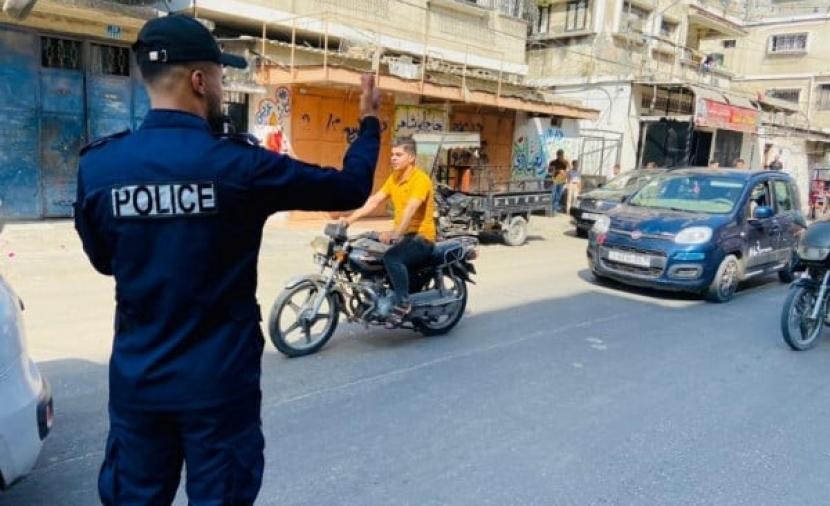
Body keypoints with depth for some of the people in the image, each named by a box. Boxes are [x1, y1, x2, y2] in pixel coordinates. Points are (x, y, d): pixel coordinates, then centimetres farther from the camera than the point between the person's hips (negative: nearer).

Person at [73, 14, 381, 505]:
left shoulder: (97, 166, -5)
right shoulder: (238, 164, -16)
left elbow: (103, 259, 11)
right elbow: (351, 187, -6)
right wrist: (369, 121, 10)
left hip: (137, 379, 4)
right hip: (218, 380, -3)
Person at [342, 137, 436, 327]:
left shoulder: (420, 179, -15)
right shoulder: (393, 178, 11)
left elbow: (411, 208, -30)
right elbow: (374, 201, 7)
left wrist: (395, 233, -42)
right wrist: (350, 219, -4)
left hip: (421, 238, -8)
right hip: (401, 235, 9)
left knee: (392, 257, -33)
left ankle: (403, 303, -21)